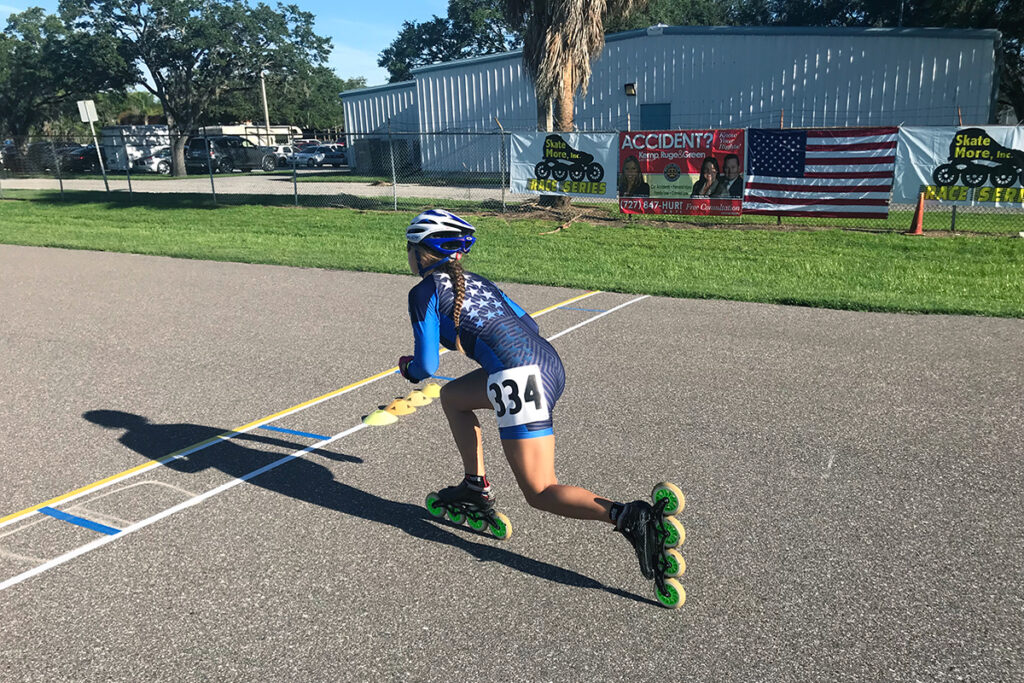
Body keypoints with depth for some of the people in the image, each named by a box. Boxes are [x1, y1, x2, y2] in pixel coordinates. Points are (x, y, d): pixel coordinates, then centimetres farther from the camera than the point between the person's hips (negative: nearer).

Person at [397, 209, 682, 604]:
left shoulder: (424, 292, 3)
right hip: (548, 364, 9)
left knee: (540, 493, -2)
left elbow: (426, 366, 1)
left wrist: (407, 369, 25)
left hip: (518, 377, -9)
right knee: (452, 397, 29)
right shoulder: (477, 282, 24)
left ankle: (628, 517, -23)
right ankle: (476, 488, 30)